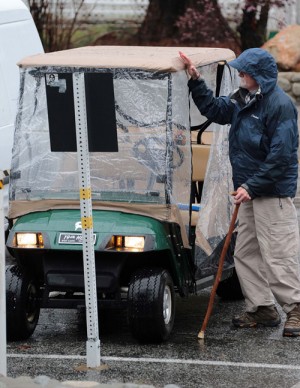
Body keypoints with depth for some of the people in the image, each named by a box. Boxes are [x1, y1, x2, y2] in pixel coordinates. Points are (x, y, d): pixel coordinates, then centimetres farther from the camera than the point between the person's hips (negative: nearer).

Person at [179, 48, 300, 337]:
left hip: (273, 193, -10)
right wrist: (195, 80, 13)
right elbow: (214, 109, 25)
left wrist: (252, 186, -22)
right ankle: (262, 308, 19)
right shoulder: (243, 99, 11)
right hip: (251, 192, 10)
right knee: (246, 254, 12)